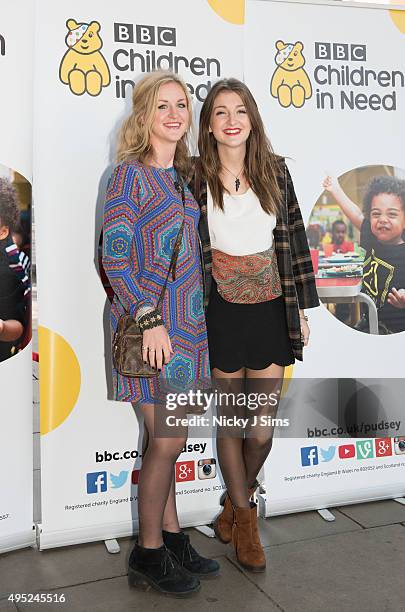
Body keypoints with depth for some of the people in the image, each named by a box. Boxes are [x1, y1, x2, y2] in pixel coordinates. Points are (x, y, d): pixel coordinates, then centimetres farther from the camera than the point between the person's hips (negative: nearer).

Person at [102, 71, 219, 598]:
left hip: (186, 318, 7)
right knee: (168, 440, -2)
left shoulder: (183, 175, 14)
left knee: (168, 437, 14)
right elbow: (114, 256, -14)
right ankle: (148, 552, 16)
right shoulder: (131, 173, -9)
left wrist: (194, 314, 15)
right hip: (149, 318, -7)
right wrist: (149, 320, -19)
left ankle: (171, 537, 28)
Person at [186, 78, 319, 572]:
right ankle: (243, 516, 31)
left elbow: (295, 239, 7)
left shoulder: (275, 170, 4)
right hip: (222, 312, -1)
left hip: (271, 311, 2)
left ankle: (238, 496, 36)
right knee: (230, 421, 10)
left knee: (261, 428, 4)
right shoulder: (193, 177, -3)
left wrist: (302, 308, 6)